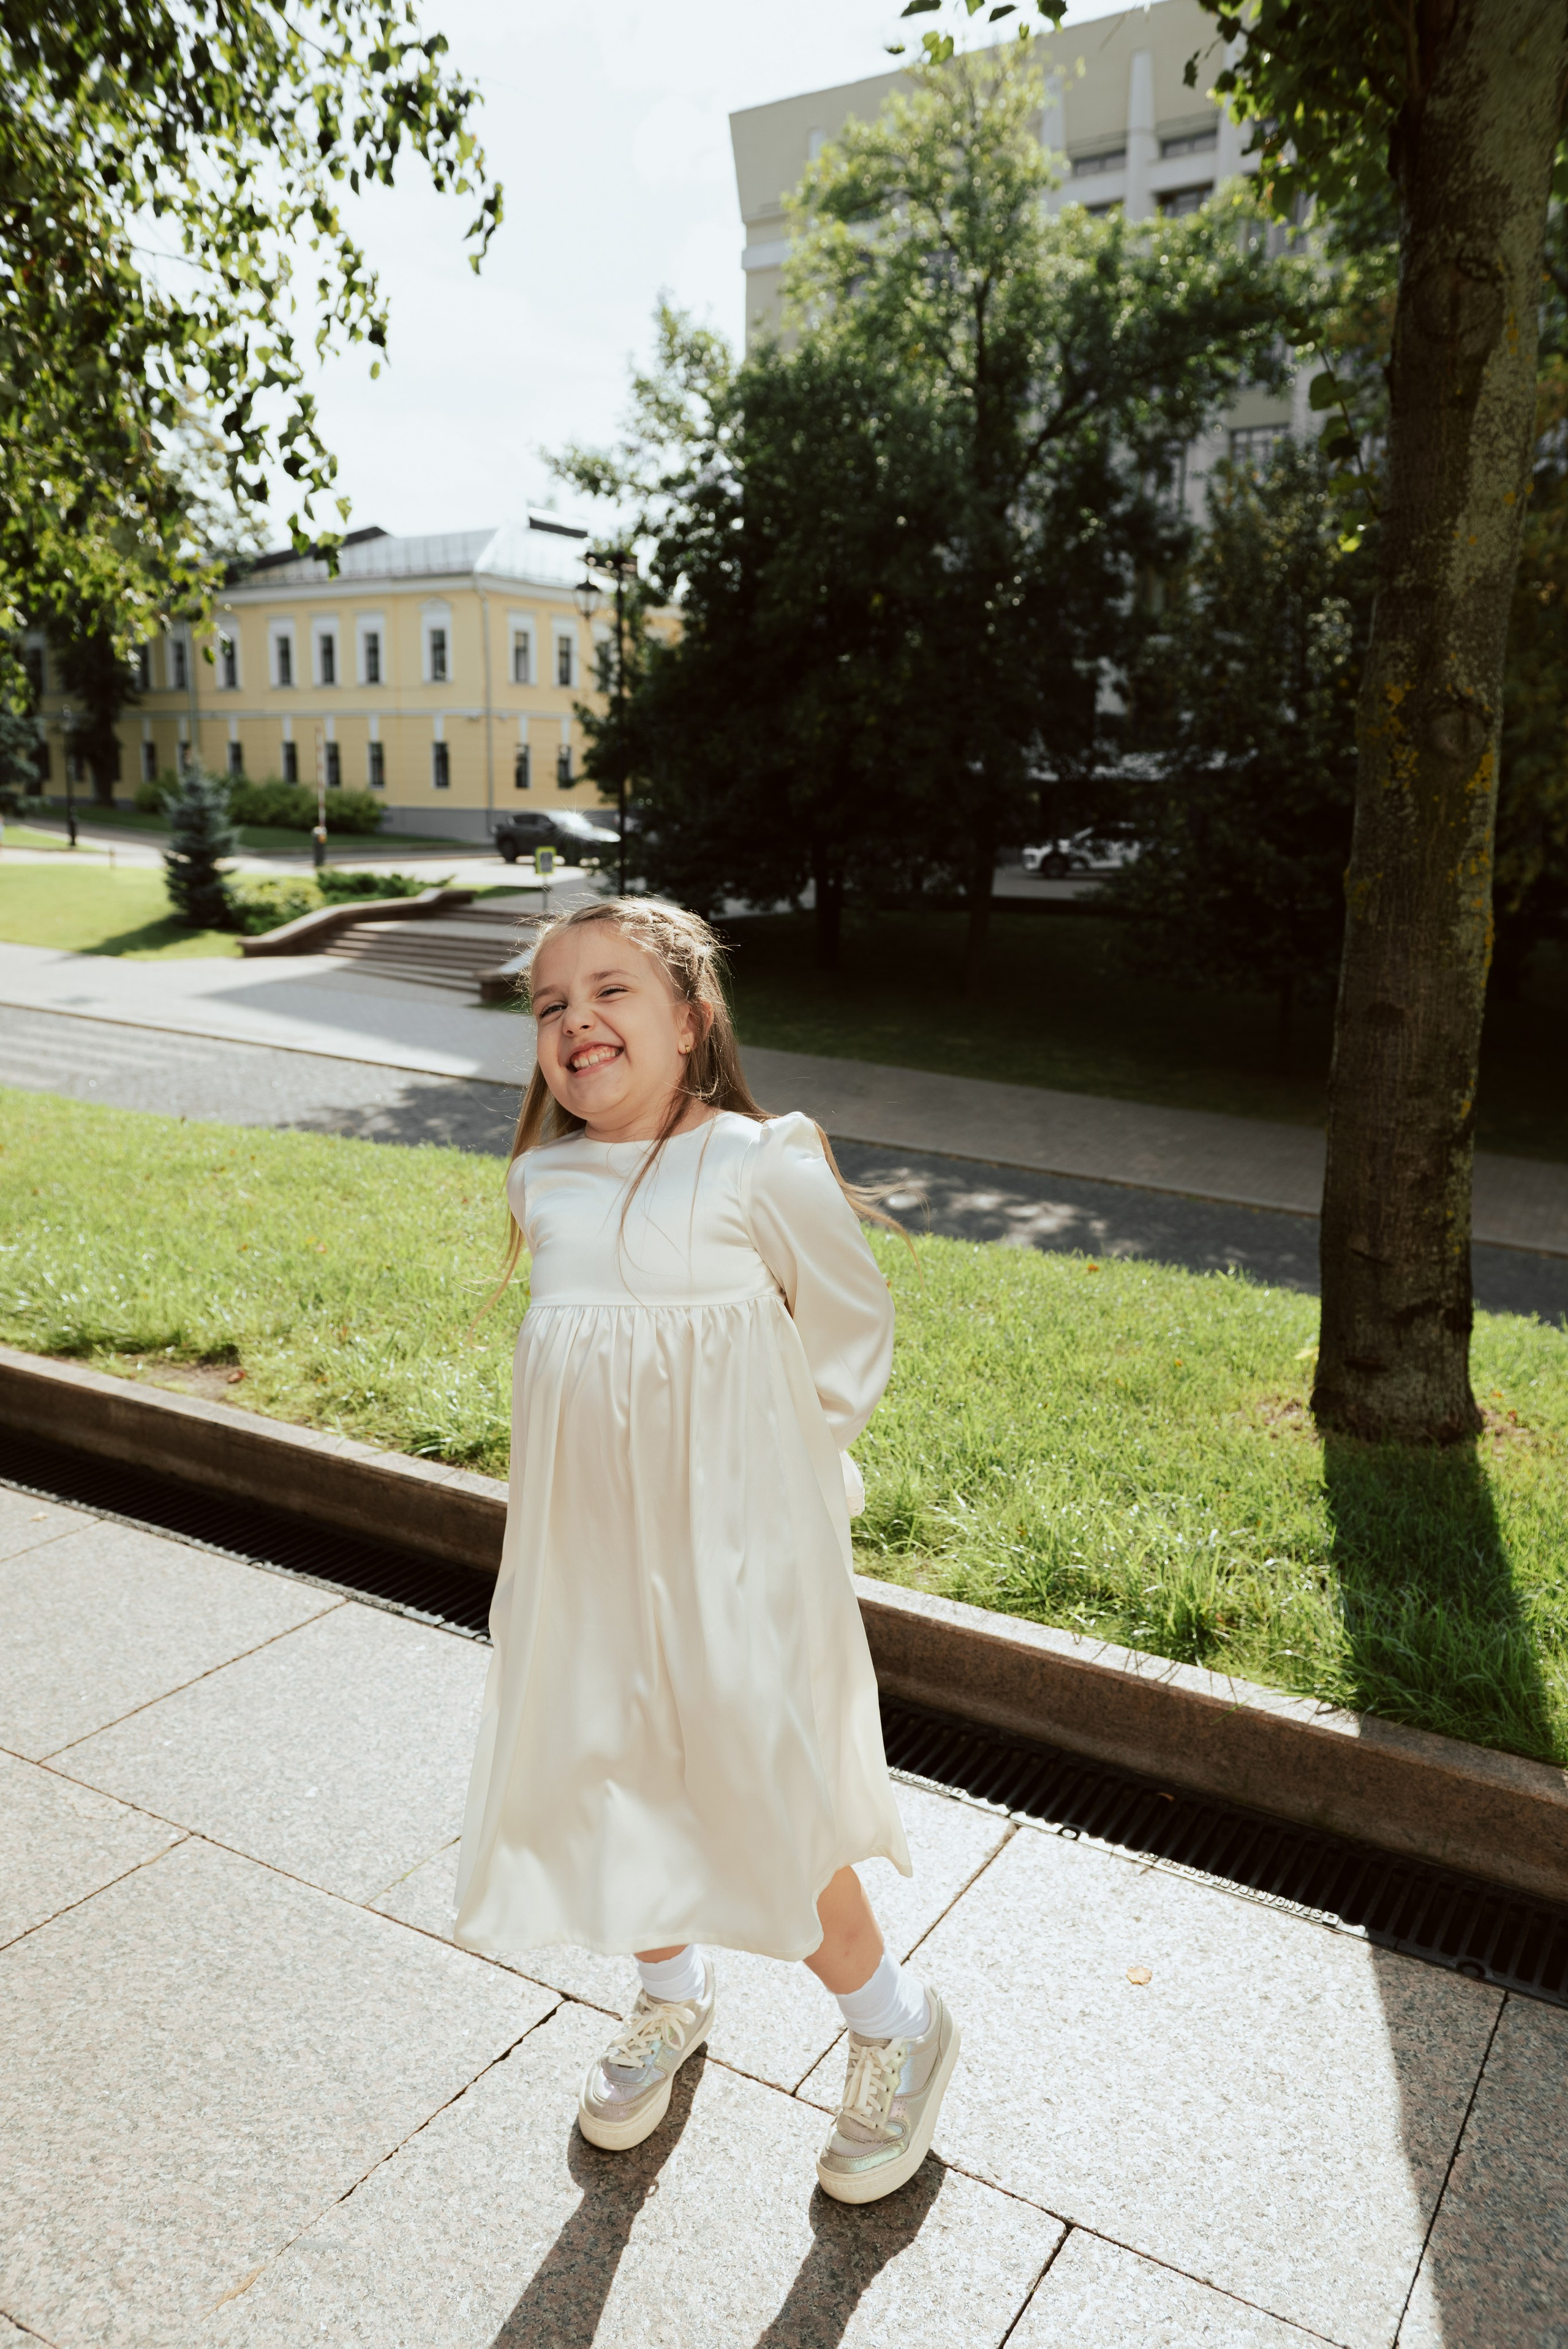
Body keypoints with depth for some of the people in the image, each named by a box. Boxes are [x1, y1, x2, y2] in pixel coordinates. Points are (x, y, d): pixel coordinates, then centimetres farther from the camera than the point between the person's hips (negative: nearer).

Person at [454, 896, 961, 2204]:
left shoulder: (761, 1168, -15)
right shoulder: (543, 1182, 0)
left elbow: (853, 1324, -2)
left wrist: (791, 1458, 4)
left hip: (729, 1549, -5)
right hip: (585, 1550, 5)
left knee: (756, 1810, 2)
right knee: (603, 1787, 16)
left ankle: (897, 2028, 30)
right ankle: (671, 1999, 46)